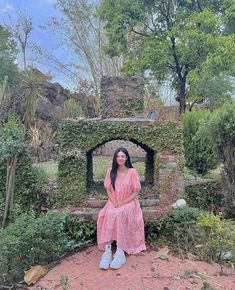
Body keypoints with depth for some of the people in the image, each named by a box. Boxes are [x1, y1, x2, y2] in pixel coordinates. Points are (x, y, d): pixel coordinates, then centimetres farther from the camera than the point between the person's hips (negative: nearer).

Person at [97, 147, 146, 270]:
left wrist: (123, 203, -14)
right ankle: (107, 250, -31)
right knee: (107, 214, -30)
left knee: (121, 214, -35)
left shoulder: (132, 172, -4)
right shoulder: (111, 172, 5)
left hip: (129, 203, -3)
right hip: (113, 203, 3)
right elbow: (108, 190, 6)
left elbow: (135, 192, -5)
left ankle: (120, 251, -32)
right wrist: (114, 202, -11)